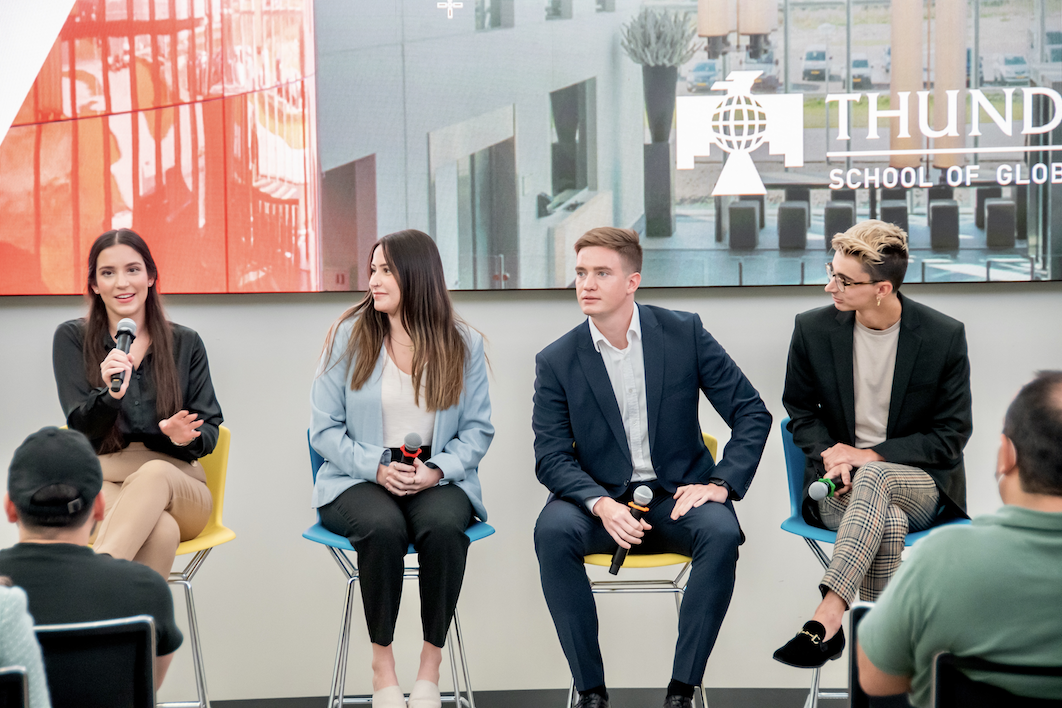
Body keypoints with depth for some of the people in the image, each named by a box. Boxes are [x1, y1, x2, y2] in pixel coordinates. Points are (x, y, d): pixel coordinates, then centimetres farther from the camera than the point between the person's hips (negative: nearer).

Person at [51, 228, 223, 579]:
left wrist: (185, 437, -16)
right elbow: (80, 429, -1)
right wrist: (109, 394, -23)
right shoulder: (73, 339, 8)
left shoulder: (185, 343, 11)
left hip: (174, 480, 1)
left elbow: (209, 432, 9)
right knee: (161, 532, -37)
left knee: (153, 474, -39)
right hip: (101, 482, -1)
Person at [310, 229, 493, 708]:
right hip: (357, 479, 0)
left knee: (443, 525, -34)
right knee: (382, 526, -35)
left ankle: (430, 667, -20)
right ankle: (382, 666, -19)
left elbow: (477, 430, 5)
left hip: (438, 479, 1)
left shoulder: (463, 345, 4)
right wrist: (378, 468, -15)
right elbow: (324, 430, 1)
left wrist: (437, 470, -14)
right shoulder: (349, 336, 2)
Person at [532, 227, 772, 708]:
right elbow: (551, 456, -4)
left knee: (721, 533, -32)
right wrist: (600, 504, -23)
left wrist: (721, 484, -13)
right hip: (600, 496, 0)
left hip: (676, 496, 0)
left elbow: (752, 412, 1)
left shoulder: (684, 333, 0)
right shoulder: (556, 361, 1)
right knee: (552, 531, -32)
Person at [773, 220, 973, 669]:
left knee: (873, 478, -38)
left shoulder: (944, 337, -6)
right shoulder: (813, 329, 0)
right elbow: (800, 412, 13)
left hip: (920, 484, -1)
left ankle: (825, 620, -46)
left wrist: (869, 455, -14)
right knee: (889, 522, -36)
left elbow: (951, 435, -3)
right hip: (837, 486, 1)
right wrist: (830, 455, -9)